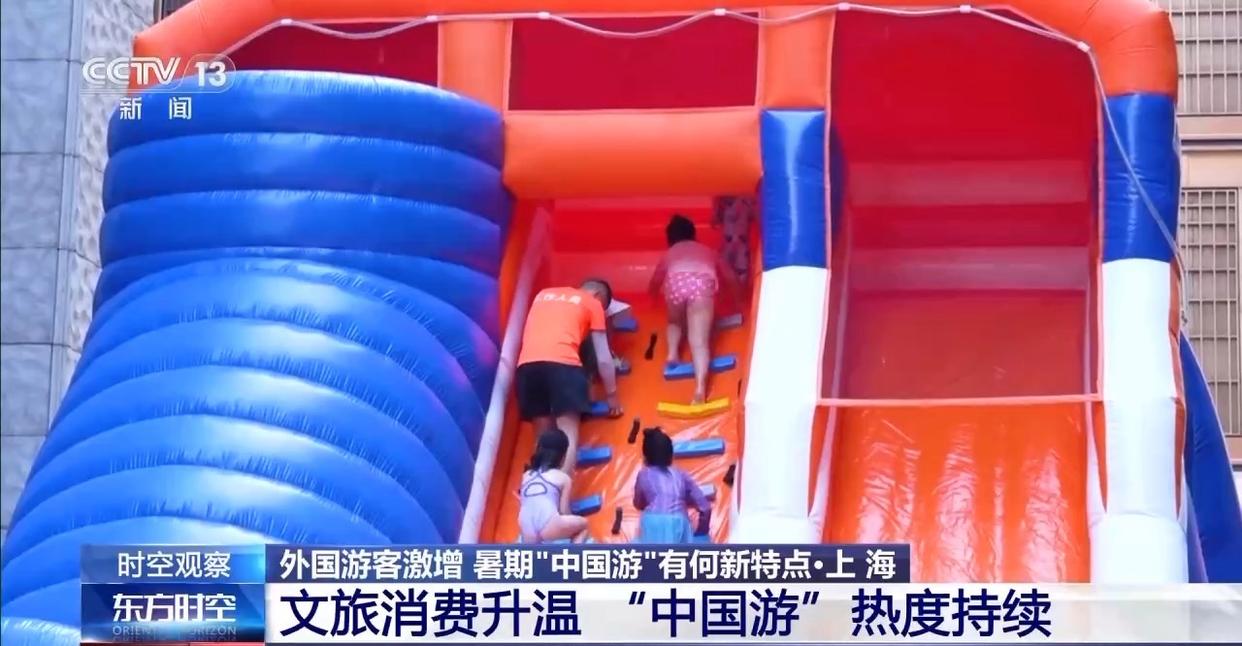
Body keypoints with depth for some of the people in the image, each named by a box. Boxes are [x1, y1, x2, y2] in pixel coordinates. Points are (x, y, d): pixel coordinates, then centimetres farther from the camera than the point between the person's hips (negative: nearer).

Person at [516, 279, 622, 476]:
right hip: (562, 363, -4)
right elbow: (603, 358, 20)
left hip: (527, 364, 4)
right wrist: (611, 395, 29)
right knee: (568, 437, -5)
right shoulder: (592, 303, 20)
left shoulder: (543, 295, 32)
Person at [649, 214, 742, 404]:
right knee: (699, 341, -12)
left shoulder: (670, 253, 37)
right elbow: (730, 276, 46)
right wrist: (738, 299, 62)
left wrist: (654, 297, 71)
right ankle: (700, 388, -32)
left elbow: (656, 280, 50)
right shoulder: (707, 251, 39)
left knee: (675, 322, 34)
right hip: (702, 281, -1)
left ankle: (673, 353, 7)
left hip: (676, 281, 1)